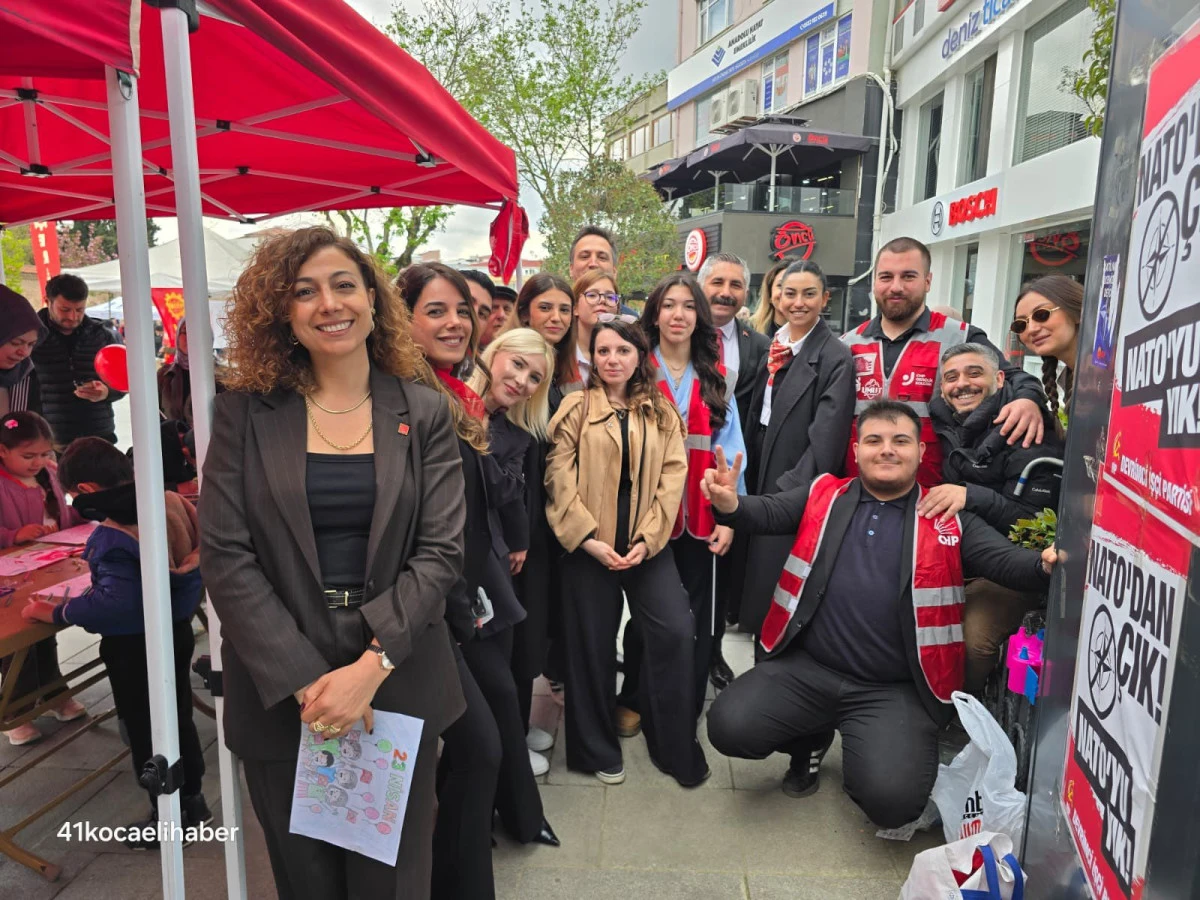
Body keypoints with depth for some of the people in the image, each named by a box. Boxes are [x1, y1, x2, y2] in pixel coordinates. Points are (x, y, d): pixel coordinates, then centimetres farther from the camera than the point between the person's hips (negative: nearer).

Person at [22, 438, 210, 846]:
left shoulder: (114, 537, -27)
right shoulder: (174, 503, -6)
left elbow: (116, 605, -35)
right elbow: (192, 558, 6)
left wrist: (55, 612, -23)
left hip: (134, 648, -8)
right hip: (177, 632, 8)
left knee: (145, 734, 11)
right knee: (179, 720, 22)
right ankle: (192, 800, 38)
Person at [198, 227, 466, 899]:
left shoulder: (424, 413, -1)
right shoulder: (246, 414, -2)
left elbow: (441, 552, -6)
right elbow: (225, 557, -7)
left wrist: (371, 666, -17)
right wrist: (304, 681, -14)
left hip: (399, 686, 0)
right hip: (279, 692, 0)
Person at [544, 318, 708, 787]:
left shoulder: (661, 413, 9)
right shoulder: (575, 407, 2)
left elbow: (672, 476, 1)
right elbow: (559, 477, -6)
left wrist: (648, 539, -10)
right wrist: (588, 537, -14)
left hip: (647, 543, 2)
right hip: (589, 544, -1)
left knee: (675, 632, -8)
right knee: (593, 644, 7)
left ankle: (676, 746, 12)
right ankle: (597, 749, 27)